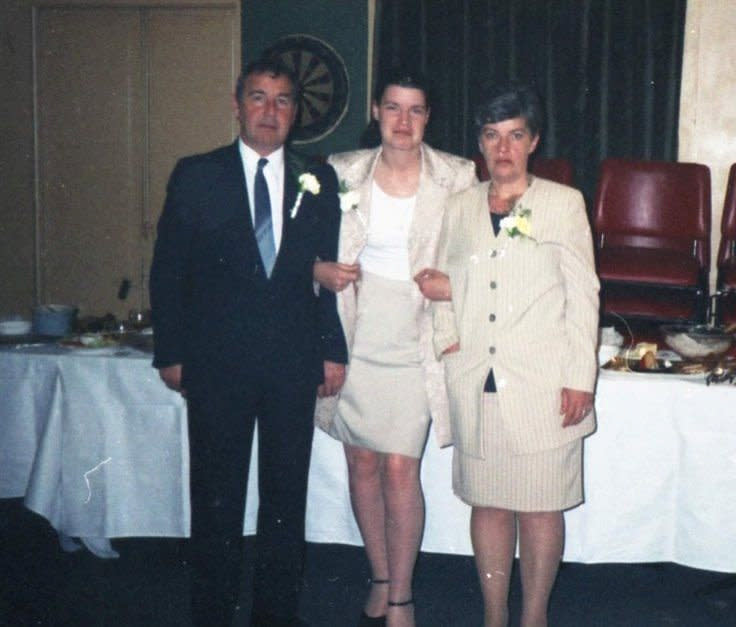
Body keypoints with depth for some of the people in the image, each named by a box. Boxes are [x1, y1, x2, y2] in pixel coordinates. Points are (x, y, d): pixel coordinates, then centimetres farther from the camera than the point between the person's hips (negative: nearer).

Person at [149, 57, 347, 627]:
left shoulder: (318, 184, 7)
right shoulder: (196, 176, 2)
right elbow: (168, 270, 2)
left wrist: (333, 350, 2)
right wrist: (171, 352, -2)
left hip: (294, 361, 2)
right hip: (216, 361, -1)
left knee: (287, 492, 10)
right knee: (216, 495, 7)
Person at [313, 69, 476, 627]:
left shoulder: (458, 177, -3)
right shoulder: (343, 172, 2)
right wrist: (318, 270, -9)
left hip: (414, 340, -2)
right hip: (354, 336, 3)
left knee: (400, 468, -5)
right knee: (362, 461, 10)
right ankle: (381, 579, 30)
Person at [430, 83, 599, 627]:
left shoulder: (564, 203, 2)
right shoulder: (460, 207, 11)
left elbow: (583, 294, 0)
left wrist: (580, 377, -5)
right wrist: (447, 336, 1)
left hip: (542, 386, -3)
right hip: (475, 383, 3)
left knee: (539, 506, 3)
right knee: (487, 502, 10)